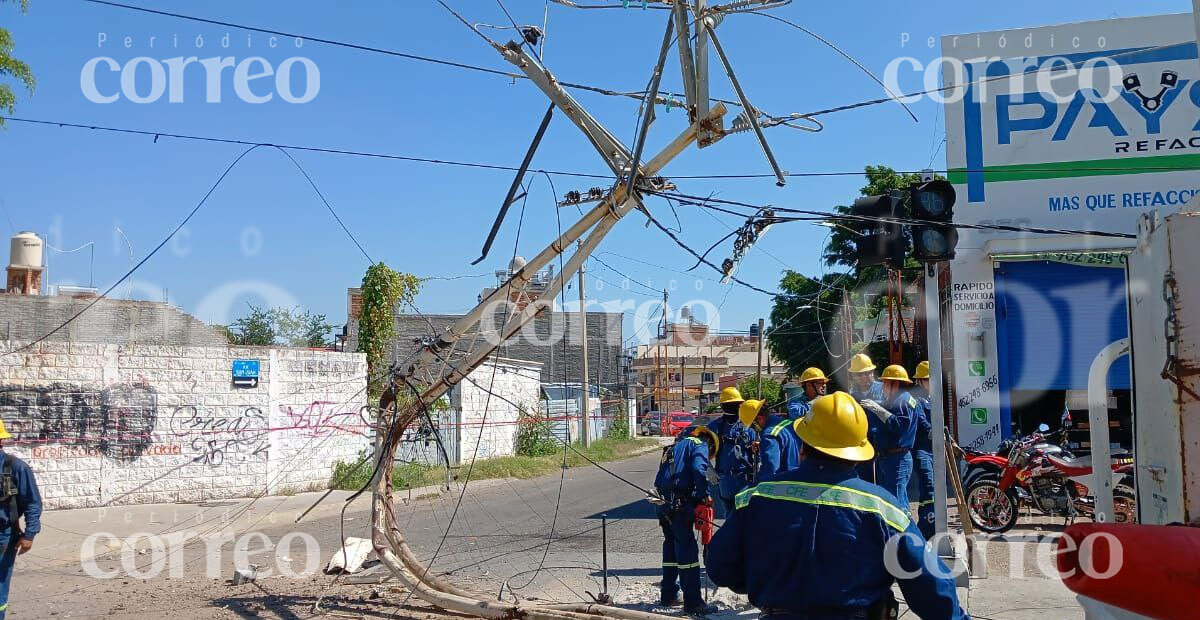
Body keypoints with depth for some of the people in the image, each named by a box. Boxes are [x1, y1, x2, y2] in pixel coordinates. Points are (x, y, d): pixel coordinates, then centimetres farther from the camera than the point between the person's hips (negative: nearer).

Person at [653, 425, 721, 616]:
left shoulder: (674, 447, 28)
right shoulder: (699, 444, 5)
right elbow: (698, 469, -16)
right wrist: (704, 496, -13)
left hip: (664, 504, 8)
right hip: (680, 503, -8)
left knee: (671, 546, 18)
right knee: (687, 550, -8)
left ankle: (668, 595, 26)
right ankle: (693, 602, -9)